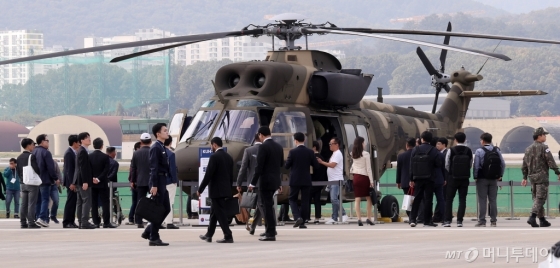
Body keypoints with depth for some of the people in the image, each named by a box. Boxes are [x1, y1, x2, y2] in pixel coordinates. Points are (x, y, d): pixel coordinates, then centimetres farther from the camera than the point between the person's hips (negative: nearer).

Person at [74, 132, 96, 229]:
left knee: (80, 201, 10)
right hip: (83, 180, -10)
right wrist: (85, 182, -23)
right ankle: (84, 222, -12)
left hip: (80, 181, 10)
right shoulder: (83, 152, -15)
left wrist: (91, 177, 19)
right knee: (87, 200, -10)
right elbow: (83, 168, -21)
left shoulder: (81, 151, 16)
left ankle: (81, 222, 12)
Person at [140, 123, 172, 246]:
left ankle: (148, 231, 20)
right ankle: (154, 238, 1)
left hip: (163, 182, 10)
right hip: (158, 182, -10)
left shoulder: (162, 148, 16)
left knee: (166, 209, 12)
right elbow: (153, 168, -18)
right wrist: (154, 185, -22)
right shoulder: (155, 148, -13)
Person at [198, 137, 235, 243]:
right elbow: (231, 176, 14)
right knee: (214, 212, 18)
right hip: (226, 190, 8)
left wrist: (200, 190, -9)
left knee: (220, 214, -6)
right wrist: (229, 189, 22)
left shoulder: (214, 157, -14)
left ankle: (228, 236, -10)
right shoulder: (229, 157, 10)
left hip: (217, 191, -8)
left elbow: (208, 175, -16)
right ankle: (209, 235, 26)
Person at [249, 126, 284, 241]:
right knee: (269, 205, 19)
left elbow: (259, 167, -18)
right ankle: (271, 230, 24)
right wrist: (279, 183, 21)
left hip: (266, 181, -8)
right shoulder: (279, 147, 10)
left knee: (268, 206, -4)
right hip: (275, 180, 8)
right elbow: (281, 165, 15)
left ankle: (271, 234, -3)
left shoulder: (263, 147, -14)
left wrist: (253, 183, -13)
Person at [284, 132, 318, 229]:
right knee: (305, 201, 7)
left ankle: (298, 217, -12)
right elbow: (316, 166, 1)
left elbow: (286, 166, -6)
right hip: (306, 180, 2)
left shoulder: (292, 152, -10)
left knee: (293, 199, 10)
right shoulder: (310, 152, -3)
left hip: (295, 180, -2)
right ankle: (302, 223, 6)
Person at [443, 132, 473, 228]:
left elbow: (447, 165, -4)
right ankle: (459, 221, 2)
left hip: (453, 178, -2)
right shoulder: (469, 151, -3)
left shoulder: (451, 150, -9)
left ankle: (447, 220, 0)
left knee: (449, 199, 6)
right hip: (465, 178, 2)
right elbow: (470, 165, 3)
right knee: (462, 199, 7)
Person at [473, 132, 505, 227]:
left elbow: (476, 165, -13)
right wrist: (500, 175, 11)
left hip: (482, 179, -4)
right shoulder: (497, 150, 4)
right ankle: (493, 221, 6)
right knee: (493, 200, 8)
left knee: (482, 201, -2)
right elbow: (503, 164, 3)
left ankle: (482, 221, -5)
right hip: (494, 179, 4)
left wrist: (475, 177, -4)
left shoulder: (479, 151, -9)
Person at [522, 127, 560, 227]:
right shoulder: (543, 148, -9)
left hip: (532, 176, 7)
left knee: (536, 198, 11)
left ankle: (542, 220, 14)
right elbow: (551, 162, -14)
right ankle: (532, 217, -22)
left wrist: (525, 178, 18)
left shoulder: (528, 149, 13)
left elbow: (524, 165, 14)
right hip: (542, 176, -7)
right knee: (540, 198, -8)